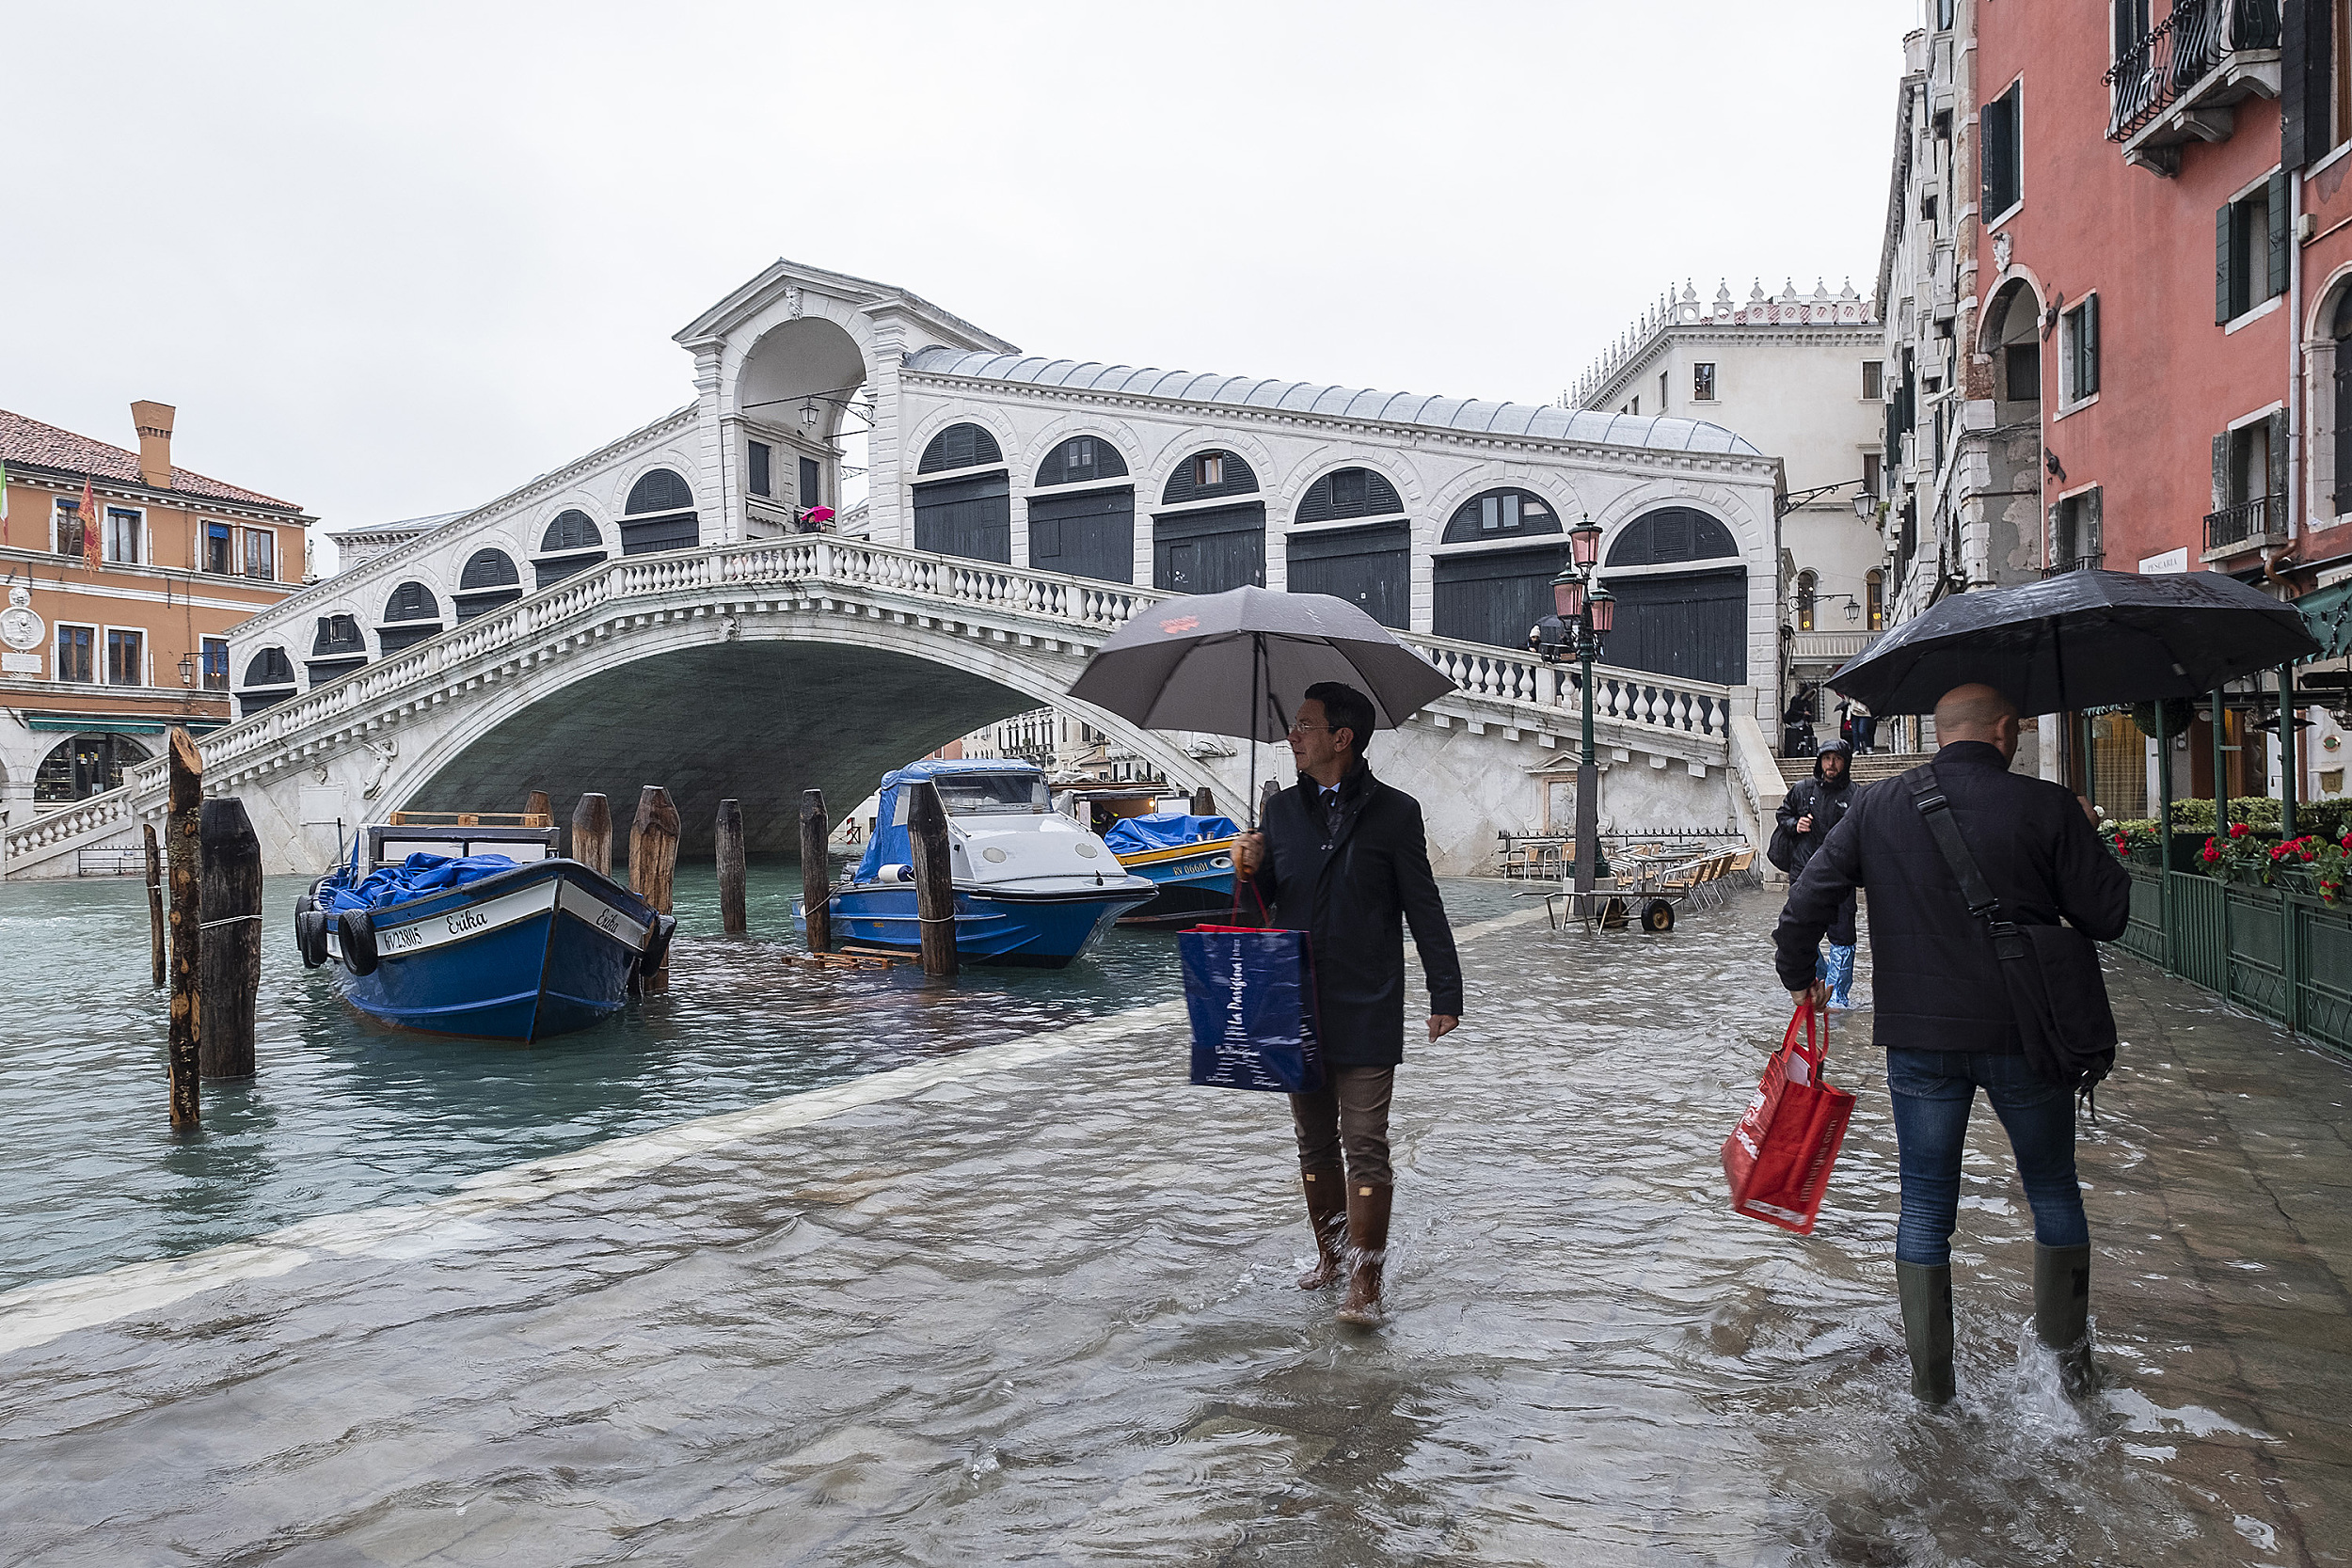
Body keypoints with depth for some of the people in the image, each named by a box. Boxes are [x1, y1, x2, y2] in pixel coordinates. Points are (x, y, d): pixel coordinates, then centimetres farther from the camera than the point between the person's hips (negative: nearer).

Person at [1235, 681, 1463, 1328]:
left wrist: (1445, 994, -5)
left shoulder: (1394, 812, -3)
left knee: (1364, 1146, -3)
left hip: (1365, 1013, -5)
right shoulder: (1281, 810, 10)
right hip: (1296, 1006, 5)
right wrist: (1250, 870, -6)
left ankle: (1364, 1280, 4)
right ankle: (1328, 1253, 31)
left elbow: (1424, 910, -2)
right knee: (1314, 1141, 15)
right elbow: (1265, 903, 16)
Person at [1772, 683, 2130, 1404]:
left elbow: (1807, 901, -2)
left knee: (1925, 1204, 11)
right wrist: (2098, 853, 15)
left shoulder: (1877, 807, -1)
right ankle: (2069, 1357, 31)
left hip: (1918, 1038, 1)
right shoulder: (2047, 807, -8)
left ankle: (1929, 1375, 17)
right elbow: (2107, 917, -3)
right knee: (2054, 1194, 20)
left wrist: (1799, 977, 14)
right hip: (2025, 1034, -1)